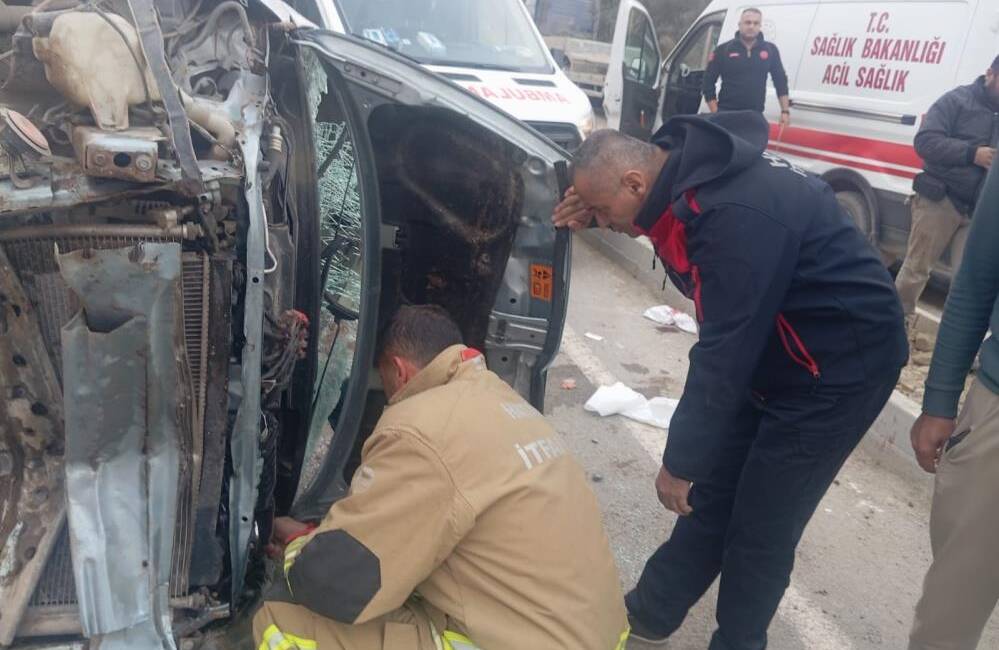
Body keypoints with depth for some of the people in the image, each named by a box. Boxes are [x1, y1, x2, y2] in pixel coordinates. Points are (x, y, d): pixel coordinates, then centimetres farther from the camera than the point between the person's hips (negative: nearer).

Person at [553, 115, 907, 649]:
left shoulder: (738, 217, -34)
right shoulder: (685, 168, -6)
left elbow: (724, 355, -30)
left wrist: (680, 462, -19)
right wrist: (596, 208, -6)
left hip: (843, 364, -8)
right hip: (774, 350, 9)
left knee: (760, 526, 1)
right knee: (712, 494, 14)